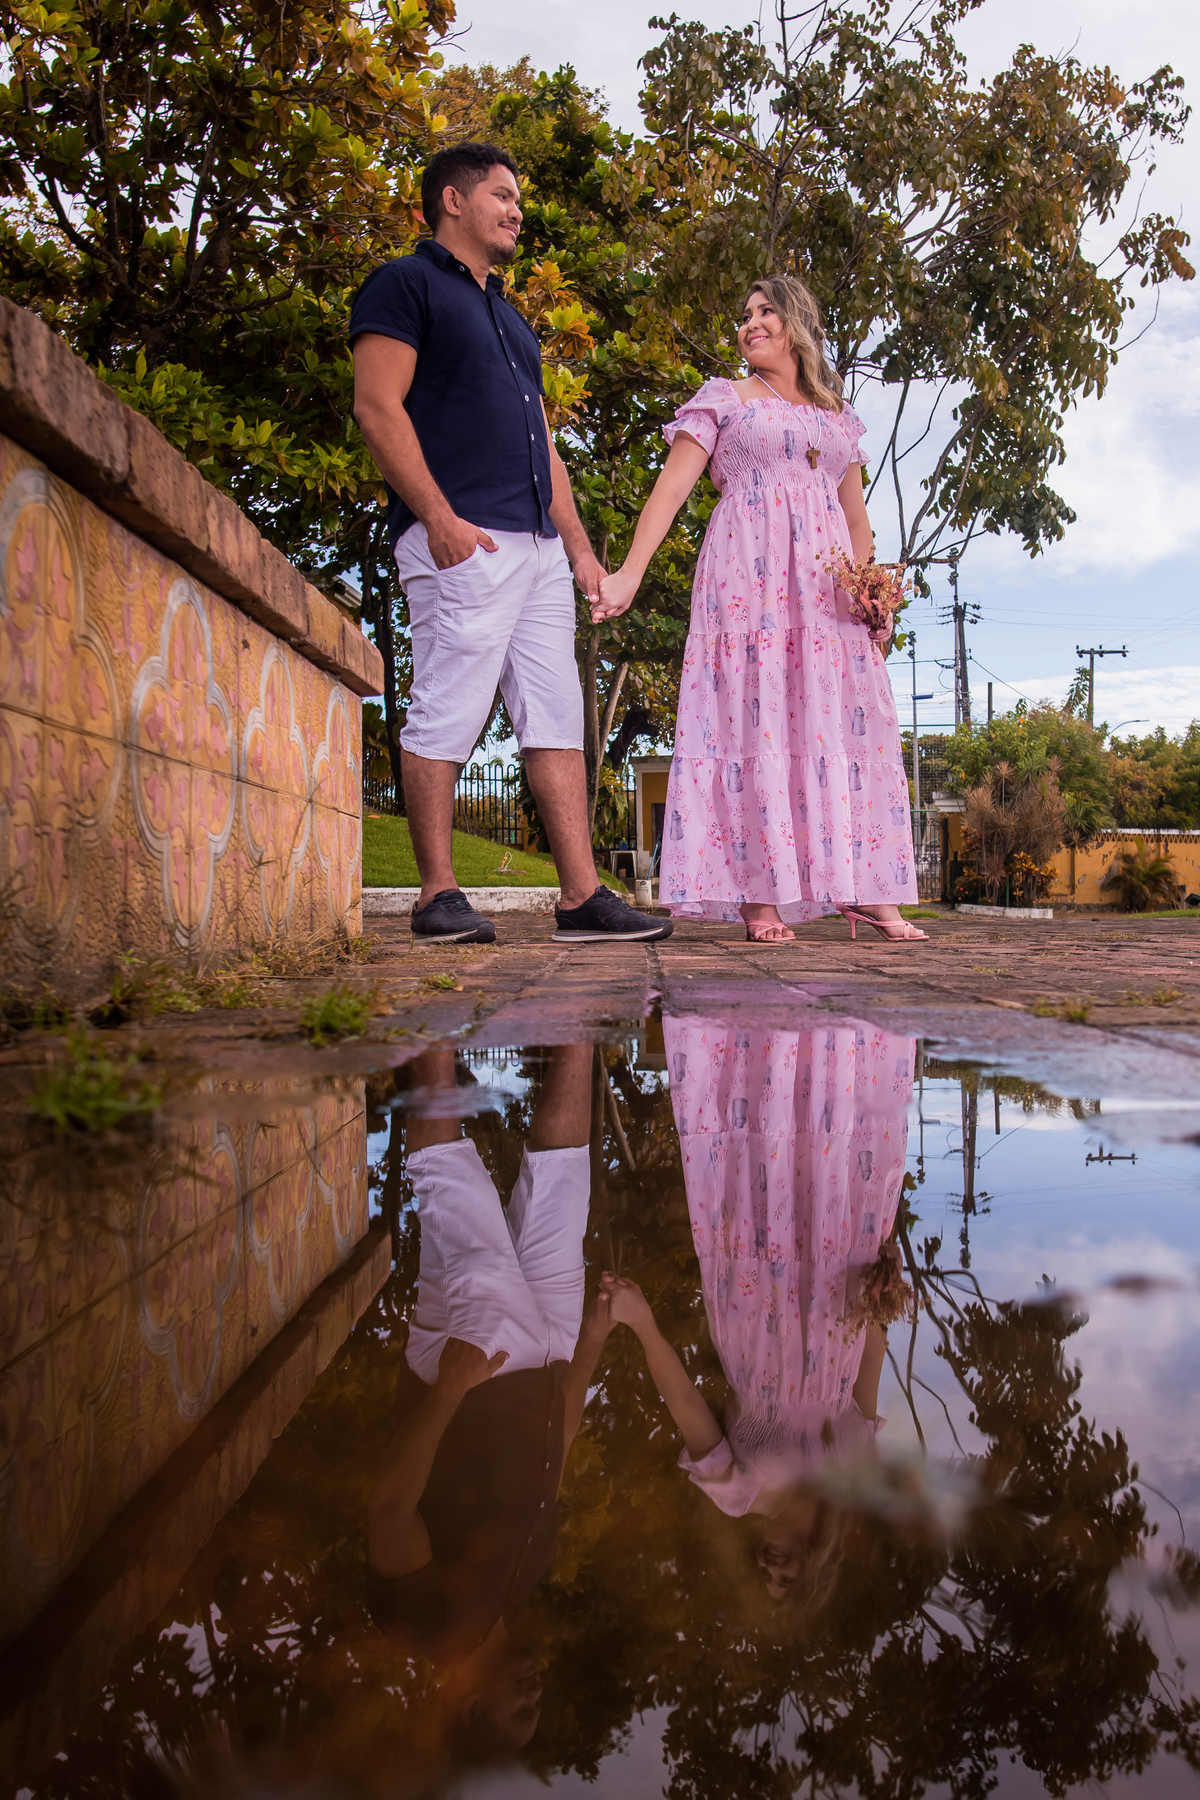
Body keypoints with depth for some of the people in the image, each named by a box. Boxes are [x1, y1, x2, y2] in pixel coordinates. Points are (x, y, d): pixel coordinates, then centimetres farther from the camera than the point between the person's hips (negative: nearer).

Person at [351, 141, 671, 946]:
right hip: (462, 543, -8)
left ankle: (585, 896, 1)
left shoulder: (511, 319, 30)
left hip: (537, 546, 9)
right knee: (448, 712, -9)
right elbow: (378, 406, -8)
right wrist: (439, 516, -18)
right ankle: (439, 895, -4)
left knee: (558, 716, 2)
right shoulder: (408, 284, 5)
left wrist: (580, 546, 19)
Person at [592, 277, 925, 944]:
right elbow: (672, 486, 1)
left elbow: (856, 517, 22)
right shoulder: (723, 400, 11)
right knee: (753, 715, -12)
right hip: (748, 574, -3)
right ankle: (759, 895, -13)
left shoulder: (839, 417, 22)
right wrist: (630, 573, -10)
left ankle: (865, 891, -3)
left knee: (843, 721, -4)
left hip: (828, 584, 4)